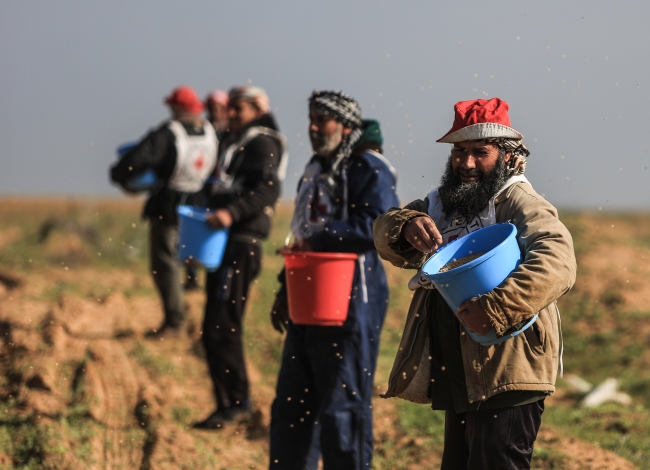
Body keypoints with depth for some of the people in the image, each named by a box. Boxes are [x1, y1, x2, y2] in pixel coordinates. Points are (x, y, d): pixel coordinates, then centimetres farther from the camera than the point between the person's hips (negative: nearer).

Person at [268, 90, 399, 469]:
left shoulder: (369, 169, -9)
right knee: (292, 403, 13)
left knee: (343, 407, -7)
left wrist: (321, 237, -17)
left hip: (353, 301, -9)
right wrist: (286, 291, 21)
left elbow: (378, 228, -22)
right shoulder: (317, 169, 19)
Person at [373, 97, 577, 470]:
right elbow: (385, 232, 8)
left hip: (505, 376, -9)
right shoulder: (445, 204, 18)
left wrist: (497, 308, -39)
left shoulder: (520, 203, -10)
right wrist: (408, 227, -16)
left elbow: (557, 263, -27)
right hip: (462, 381, 9)